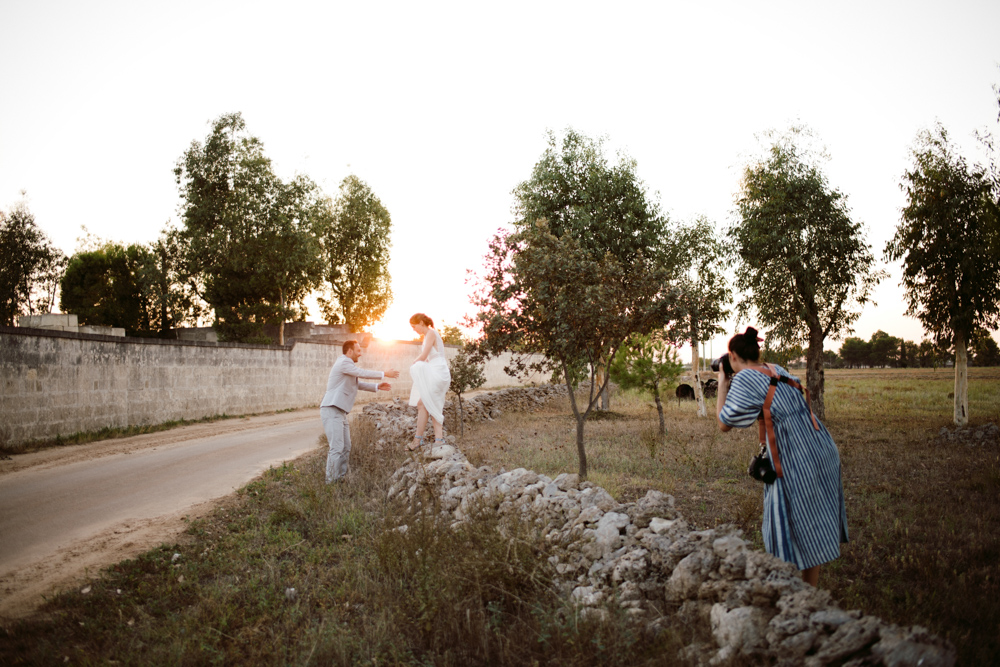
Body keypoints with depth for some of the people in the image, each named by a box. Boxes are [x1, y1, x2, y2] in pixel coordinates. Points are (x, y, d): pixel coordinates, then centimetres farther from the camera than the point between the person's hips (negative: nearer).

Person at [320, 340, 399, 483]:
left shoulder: (347, 364, 22)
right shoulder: (343, 362, -10)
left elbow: (358, 384, 25)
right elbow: (363, 373, -10)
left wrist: (378, 387, 17)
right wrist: (384, 374, 0)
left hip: (340, 412, 11)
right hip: (331, 411, -11)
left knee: (346, 448, 11)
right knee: (337, 448, -14)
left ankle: (341, 479, 15)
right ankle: (331, 482, -12)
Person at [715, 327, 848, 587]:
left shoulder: (744, 379, -10)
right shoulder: (777, 370, 12)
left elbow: (724, 424, -5)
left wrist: (722, 385, 6)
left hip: (795, 462, -8)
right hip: (824, 452, 8)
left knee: (792, 531, 5)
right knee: (815, 525, 17)